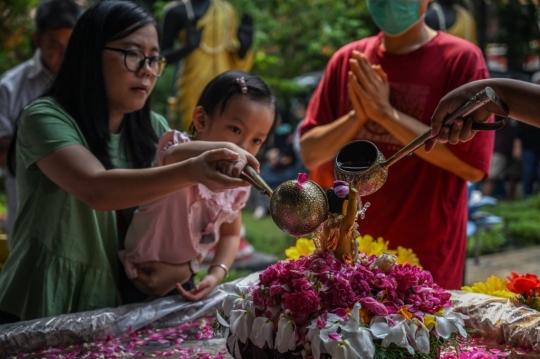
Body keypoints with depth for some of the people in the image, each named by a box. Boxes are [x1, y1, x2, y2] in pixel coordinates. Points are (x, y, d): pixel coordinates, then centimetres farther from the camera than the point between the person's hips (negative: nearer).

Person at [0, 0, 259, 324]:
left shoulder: (154, 130, 6)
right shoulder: (45, 117, -12)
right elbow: (96, 190, -29)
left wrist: (184, 266, -14)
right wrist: (191, 171, -42)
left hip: (118, 309, 5)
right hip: (38, 314, -5)